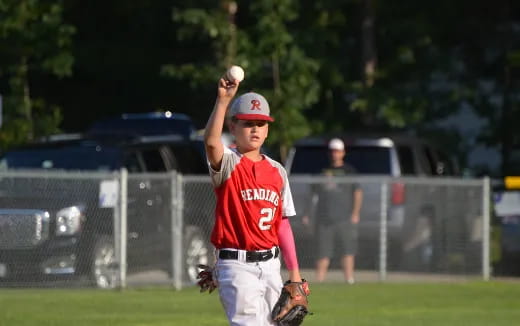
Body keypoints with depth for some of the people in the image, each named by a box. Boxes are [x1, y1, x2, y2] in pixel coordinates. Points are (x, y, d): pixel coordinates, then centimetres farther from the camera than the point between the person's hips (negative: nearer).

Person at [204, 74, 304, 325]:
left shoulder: (277, 171, 11)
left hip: (270, 266, 6)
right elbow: (211, 142, -30)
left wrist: (294, 272, 10)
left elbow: (282, 223, 13)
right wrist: (223, 100, -37)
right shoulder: (228, 163, -5)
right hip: (236, 266, -6)